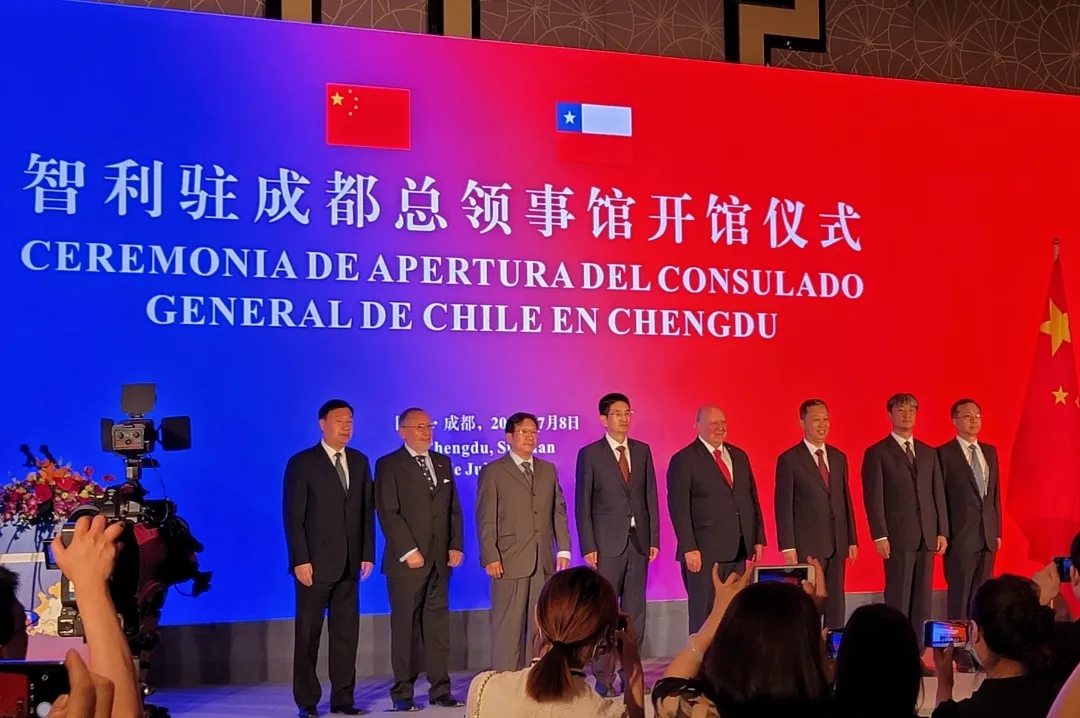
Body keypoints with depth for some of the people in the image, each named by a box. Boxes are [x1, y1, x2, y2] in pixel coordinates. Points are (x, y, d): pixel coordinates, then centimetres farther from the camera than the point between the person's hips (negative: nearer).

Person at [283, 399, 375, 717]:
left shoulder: (359, 462, 10)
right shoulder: (302, 463, -5)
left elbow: (367, 510, 10)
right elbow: (293, 516, -8)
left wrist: (367, 553, 3)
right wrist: (300, 560, -14)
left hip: (349, 563, 5)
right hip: (314, 563, -5)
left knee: (347, 631, 7)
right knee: (308, 633, 3)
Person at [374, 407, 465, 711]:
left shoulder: (443, 463, 15)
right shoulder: (389, 465, -3)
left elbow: (454, 509, 14)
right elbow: (388, 513, -10)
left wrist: (456, 546, 3)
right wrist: (408, 551, -16)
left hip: (440, 560, 5)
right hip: (407, 560, -5)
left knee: (438, 624, 6)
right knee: (405, 626, 1)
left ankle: (440, 689, 11)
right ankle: (403, 692, 8)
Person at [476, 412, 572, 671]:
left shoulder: (549, 470, 16)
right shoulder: (492, 472, 1)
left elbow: (559, 512, 14)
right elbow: (486, 520, -4)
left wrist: (563, 549, 5)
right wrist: (490, 558, -11)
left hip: (544, 561, 4)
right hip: (510, 562, -4)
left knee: (542, 626, 5)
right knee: (508, 628, -3)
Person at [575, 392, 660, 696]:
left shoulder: (642, 451, 11)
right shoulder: (590, 454, -1)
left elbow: (651, 497, 10)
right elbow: (582, 505, -2)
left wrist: (654, 538, 3)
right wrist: (588, 547, -9)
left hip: (639, 541, 4)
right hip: (607, 543, -4)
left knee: (635, 611, 6)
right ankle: (604, 678, 4)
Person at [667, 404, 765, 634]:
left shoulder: (739, 456, 15)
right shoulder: (683, 460, -5)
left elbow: (752, 499, 18)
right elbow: (679, 508, -10)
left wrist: (758, 538, 12)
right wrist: (689, 548, -16)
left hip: (738, 550, 6)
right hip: (704, 552, -6)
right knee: (705, 614, -1)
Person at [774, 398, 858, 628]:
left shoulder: (839, 457, 12)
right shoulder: (789, 460, -5)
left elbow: (846, 500, 14)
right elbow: (783, 506, -7)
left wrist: (852, 540, 10)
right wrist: (787, 546, -12)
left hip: (837, 544, 5)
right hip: (806, 546, -5)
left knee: (836, 604, 8)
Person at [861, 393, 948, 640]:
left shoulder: (929, 452, 15)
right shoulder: (877, 453, 0)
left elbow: (939, 494, 13)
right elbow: (873, 498, -6)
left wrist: (942, 531, 5)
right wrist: (880, 536, -13)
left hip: (927, 535, 5)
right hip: (898, 536, -5)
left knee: (923, 596, 5)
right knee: (898, 596, -3)